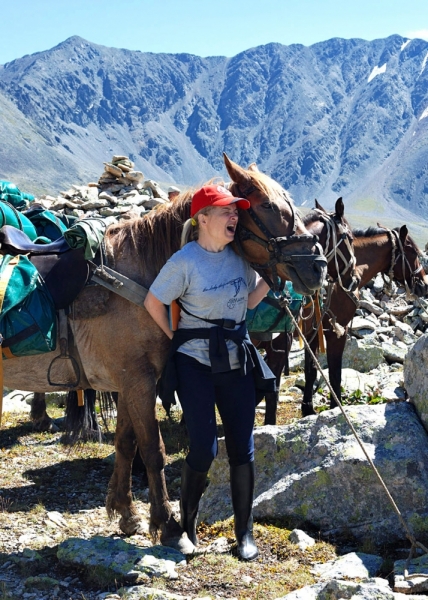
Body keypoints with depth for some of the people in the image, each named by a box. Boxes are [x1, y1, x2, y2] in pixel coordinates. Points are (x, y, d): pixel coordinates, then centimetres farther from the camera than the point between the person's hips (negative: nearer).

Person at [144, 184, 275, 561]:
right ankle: (187, 523, 18)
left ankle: (245, 533, 16)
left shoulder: (240, 256, 3)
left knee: (243, 450, 4)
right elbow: (153, 302, -5)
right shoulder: (185, 262, -13)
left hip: (237, 363, 5)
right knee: (204, 449, -6)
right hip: (195, 364, -5)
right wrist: (176, 338, -3)